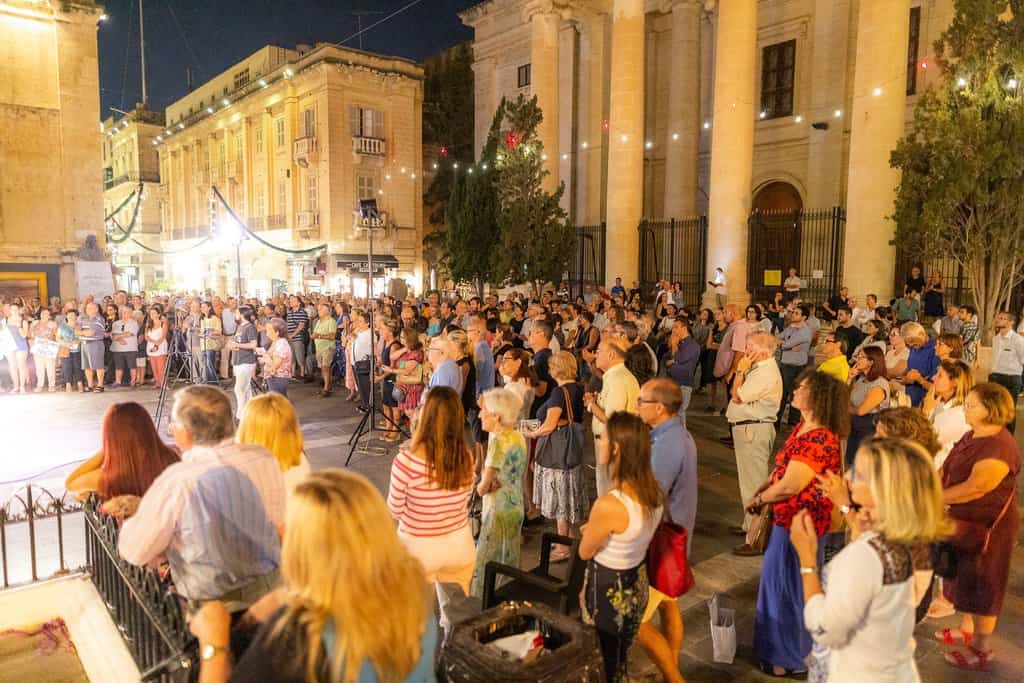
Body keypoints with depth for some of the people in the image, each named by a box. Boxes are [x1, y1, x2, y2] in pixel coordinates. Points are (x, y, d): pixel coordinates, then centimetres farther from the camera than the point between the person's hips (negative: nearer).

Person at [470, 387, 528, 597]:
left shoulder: (498, 440, -20)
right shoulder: (518, 437, 5)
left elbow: (482, 487, -18)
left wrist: (484, 486, 3)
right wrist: (491, 483, -10)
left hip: (499, 512, -9)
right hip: (516, 508, 9)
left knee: (483, 568, 0)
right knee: (510, 565, 18)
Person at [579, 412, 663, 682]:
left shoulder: (608, 505, -33)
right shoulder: (653, 490, -10)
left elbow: (585, 552, -14)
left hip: (608, 592, -7)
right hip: (638, 584, 7)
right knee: (619, 659, 28)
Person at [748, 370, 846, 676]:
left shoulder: (819, 440, -28)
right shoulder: (801, 428, 4)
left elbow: (788, 487, -27)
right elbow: (779, 470, 9)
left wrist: (756, 501, -12)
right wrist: (759, 495, -4)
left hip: (800, 524, -10)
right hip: (786, 519, 10)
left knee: (790, 587, 8)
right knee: (777, 580, 24)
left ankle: (793, 658, 30)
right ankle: (780, 645, 44)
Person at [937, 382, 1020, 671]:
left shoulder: (999, 447, -26)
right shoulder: (973, 436, 5)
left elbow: (974, 488, -32)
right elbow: (948, 469, 11)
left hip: (987, 527, -9)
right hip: (964, 521, 9)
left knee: (980, 585, 5)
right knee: (964, 577, 21)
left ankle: (981, 649, 20)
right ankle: (967, 628, 40)